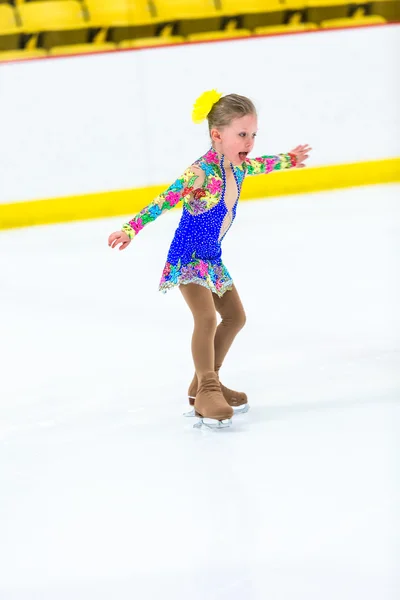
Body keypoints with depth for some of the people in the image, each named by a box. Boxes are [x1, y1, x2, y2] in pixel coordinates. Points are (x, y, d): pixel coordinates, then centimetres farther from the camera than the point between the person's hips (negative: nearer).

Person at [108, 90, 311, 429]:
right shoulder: (202, 171, -26)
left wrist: (289, 160, 41)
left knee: (235, 317, 15)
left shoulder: (236, 167, -1)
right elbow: (164, 201, -33)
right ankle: (205, 394, -16)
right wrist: (131, 230, -41)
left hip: (211, 257, 9)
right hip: (188, 257, -9)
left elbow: (260, 165, 23)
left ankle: (207, 382, 27)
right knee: (206, 317, -23)